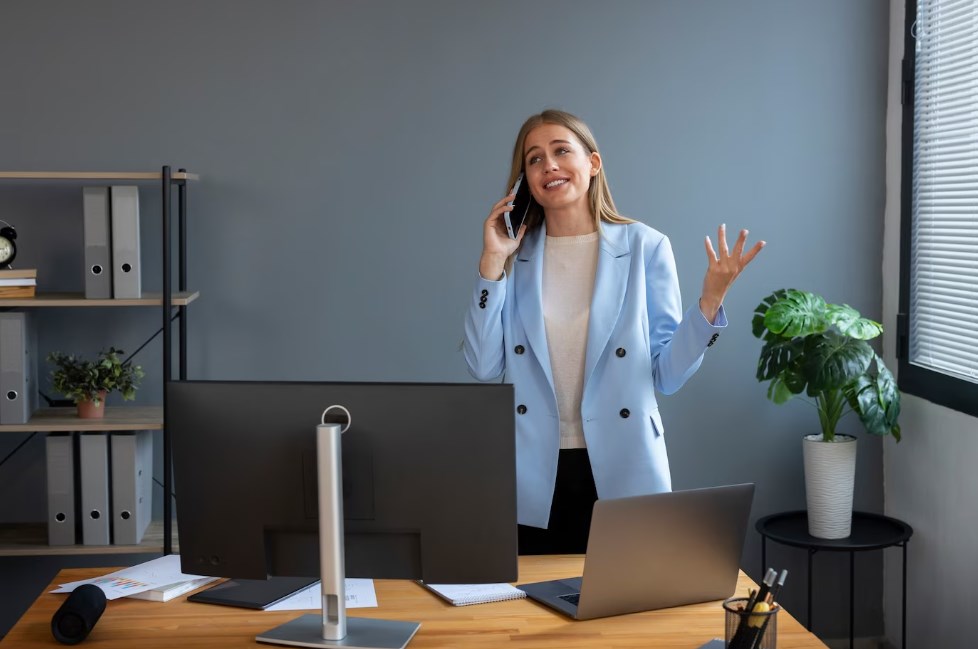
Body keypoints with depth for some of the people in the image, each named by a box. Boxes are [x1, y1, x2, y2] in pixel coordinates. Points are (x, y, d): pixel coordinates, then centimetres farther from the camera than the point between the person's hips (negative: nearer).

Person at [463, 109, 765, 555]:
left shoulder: (644, 247, 0)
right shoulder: (513, 255, 5)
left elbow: (667, 374, -1)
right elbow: (483, 368, -5)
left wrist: (710, 300, -14)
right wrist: (492, 263, -7)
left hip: (623, 473, -1)